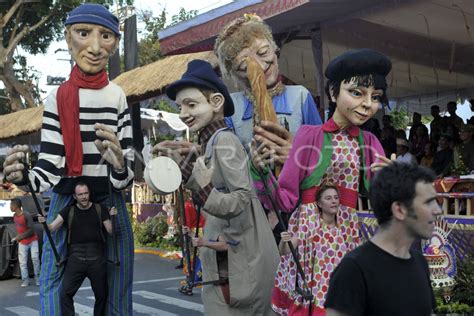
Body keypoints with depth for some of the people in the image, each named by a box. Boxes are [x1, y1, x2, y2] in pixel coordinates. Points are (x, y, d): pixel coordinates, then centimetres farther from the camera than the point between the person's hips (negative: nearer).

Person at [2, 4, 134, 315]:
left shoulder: (118, 96, -5)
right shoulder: (57, 98, -6)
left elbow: (126, 178, -8)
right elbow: (49, 167, -9)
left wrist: (120, 166, -32)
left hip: (110, 202, 0)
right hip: (66, 202, 0)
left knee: (116, 289, 6)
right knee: (54, 282, 2)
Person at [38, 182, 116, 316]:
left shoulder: (100, 209, 5)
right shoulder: (68, 211, 6)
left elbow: (111, 231, 2)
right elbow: (52, 227, -1)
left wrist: (112, 218, -16)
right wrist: (44, 222, -22)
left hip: (97, 258, 0)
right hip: (76, 256, 0)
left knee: (101, 294, 9)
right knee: (65, 293, -11)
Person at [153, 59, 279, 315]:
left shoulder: (224, 140, -15)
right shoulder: (210, 141, 12)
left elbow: (242, 200, -21)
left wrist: (206, 192, -35)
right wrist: (181, 163, 10)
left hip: (237, 261, -9)